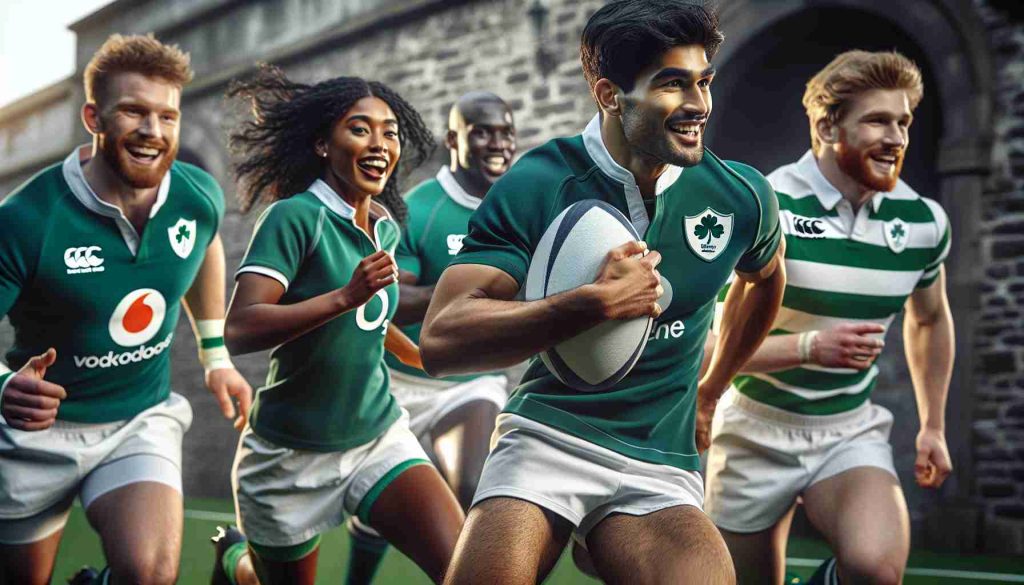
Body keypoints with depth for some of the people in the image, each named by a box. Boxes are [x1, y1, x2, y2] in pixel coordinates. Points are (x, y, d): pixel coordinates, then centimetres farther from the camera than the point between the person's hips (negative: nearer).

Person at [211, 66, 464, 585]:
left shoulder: (387, 227, 5)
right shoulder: (295, 217, -16)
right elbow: (238, 330, -27)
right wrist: (346, 295, -34)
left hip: (380, 438, 5)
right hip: (291, 456, -5)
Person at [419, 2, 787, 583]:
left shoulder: (741, 197, 0)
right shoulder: (536, 184, -9)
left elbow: (766, 278, 26)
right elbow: (440, 342, -20)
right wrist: (597, 303, -28)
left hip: (663, 464, 1)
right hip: (546, 432, -1)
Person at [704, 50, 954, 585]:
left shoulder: (924, 221, -3)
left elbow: (929, 320, 18)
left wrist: (932, 426, 20)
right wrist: (811, 347, -32)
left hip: (852, 431, 2)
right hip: (757, 430, -2)